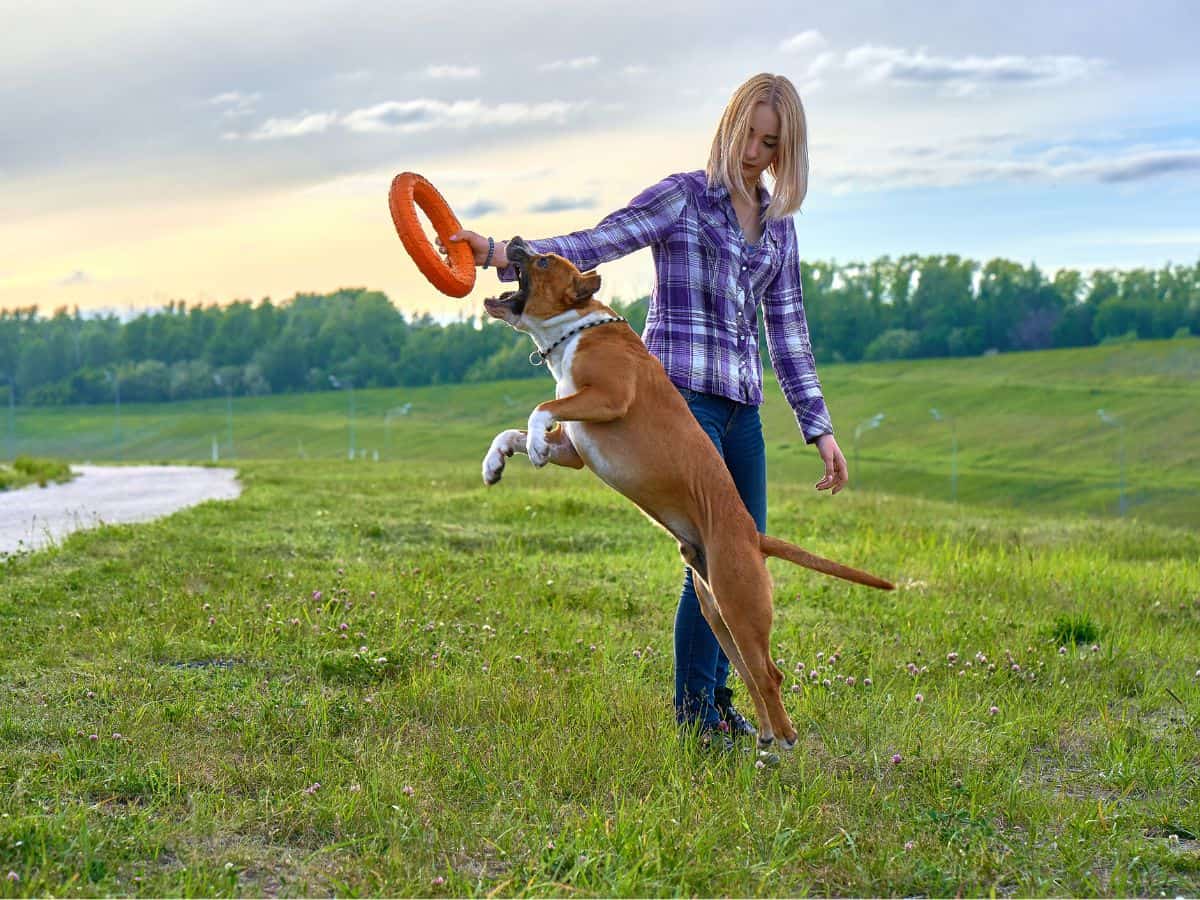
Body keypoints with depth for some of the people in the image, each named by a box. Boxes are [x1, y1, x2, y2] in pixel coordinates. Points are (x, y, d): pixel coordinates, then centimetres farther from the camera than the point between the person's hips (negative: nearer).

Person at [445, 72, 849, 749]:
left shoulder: (779, 226, 16)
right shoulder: (683, 197, -1)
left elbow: (788, 329, 19)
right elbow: (598, 244, -12)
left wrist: (820, 427, 16)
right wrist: (502, 253, -27)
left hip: (742, 403, 6)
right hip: (681, 392, -6)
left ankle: (715, 695, 22)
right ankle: (694, 711, -1)